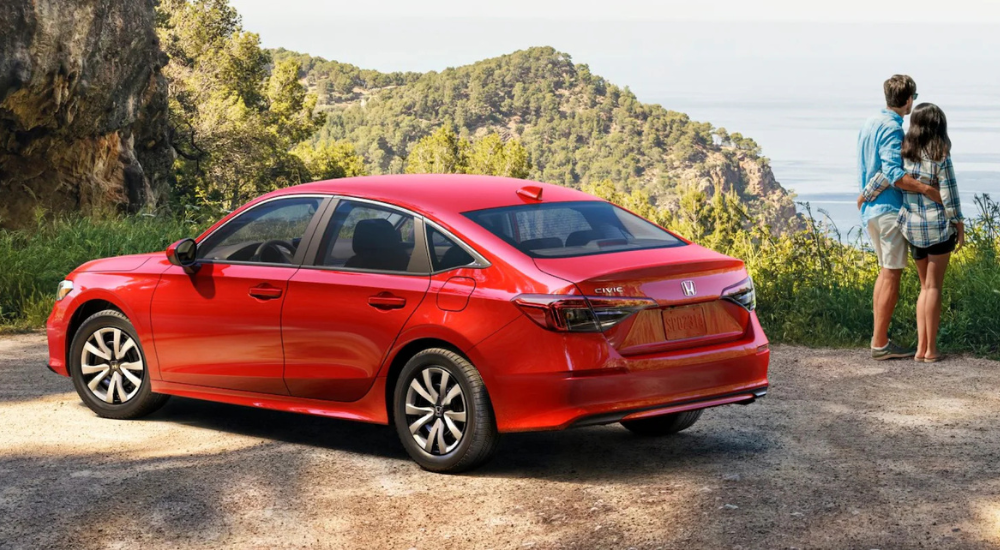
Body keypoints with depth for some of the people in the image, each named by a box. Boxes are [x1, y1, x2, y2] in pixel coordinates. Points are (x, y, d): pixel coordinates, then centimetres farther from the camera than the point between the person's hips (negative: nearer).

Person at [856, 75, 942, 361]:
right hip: (890, 208, -10)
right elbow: (893, 173, -25)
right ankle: (880, 344, -3)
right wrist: (928, 190, -27)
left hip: (870, 208, 10)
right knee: (891, 275, -5)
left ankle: (878, 337, 17)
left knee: (886, 271, 16)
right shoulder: (891, 129, -16)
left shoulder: (869, 125, 13)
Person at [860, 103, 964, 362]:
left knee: (925, 286, 15)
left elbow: (884, 177, -7)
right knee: (934, 286, 2)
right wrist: (959, 226, -2)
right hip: (938, 225, -4)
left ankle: (921, 347, 9)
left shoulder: (904, 152, -2)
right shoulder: (941, 157, -11)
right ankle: (931, 349, 4)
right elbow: (949, 195, -11)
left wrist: (864, 196, 10)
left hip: (912, 226, 4)